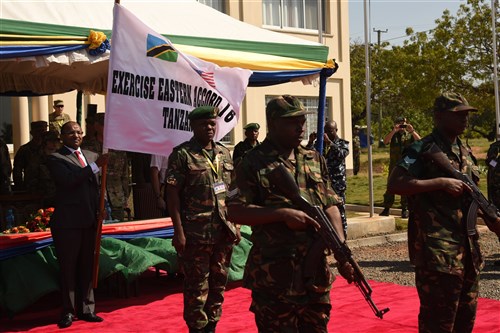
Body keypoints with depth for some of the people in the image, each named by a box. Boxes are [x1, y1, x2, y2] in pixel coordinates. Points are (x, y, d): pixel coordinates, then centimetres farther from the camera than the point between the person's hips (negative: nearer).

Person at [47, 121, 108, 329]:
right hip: (67, 222, -6)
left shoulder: (92, 156, 14)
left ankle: (86, 309, 21)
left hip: (89, 220, 6)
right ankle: (68, 311, 11)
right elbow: (68, 179, -22)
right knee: (68, 267, 2)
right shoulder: (56, 159, -5)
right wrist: (95, 166, -24)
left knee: (87, 267, 12)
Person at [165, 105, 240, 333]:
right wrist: (178, 231, -14)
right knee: (197, 287, 1)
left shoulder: (224, 153, 12)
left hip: (224, 231, 6)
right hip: (196, 233, -6)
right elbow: (173, 194, -9)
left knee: (219, 283, 13)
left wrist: (236, 225, 12)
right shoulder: (181, 154, -6)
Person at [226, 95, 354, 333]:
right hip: (273, 276, -5)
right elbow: (234, 212, -11)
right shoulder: (253, 162, -6)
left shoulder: (316, 160, 11)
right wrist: (283, 213, -18)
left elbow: (330, 207, 9)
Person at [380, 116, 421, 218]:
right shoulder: (393, 135, 11)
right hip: (394, 165, 1)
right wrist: (394, 131, -18)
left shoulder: (410, 134, 9)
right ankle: (386, 209, 6)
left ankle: (405, 209, 10)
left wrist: (412, 131, -18)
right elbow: (385, 141, -9)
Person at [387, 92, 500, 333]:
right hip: (437, 249, -8)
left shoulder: (464, 152, 15)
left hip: (467, 245, 8)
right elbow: (394, 185, -20)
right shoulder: (423, 150, -10)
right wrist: (441, 182, -20)